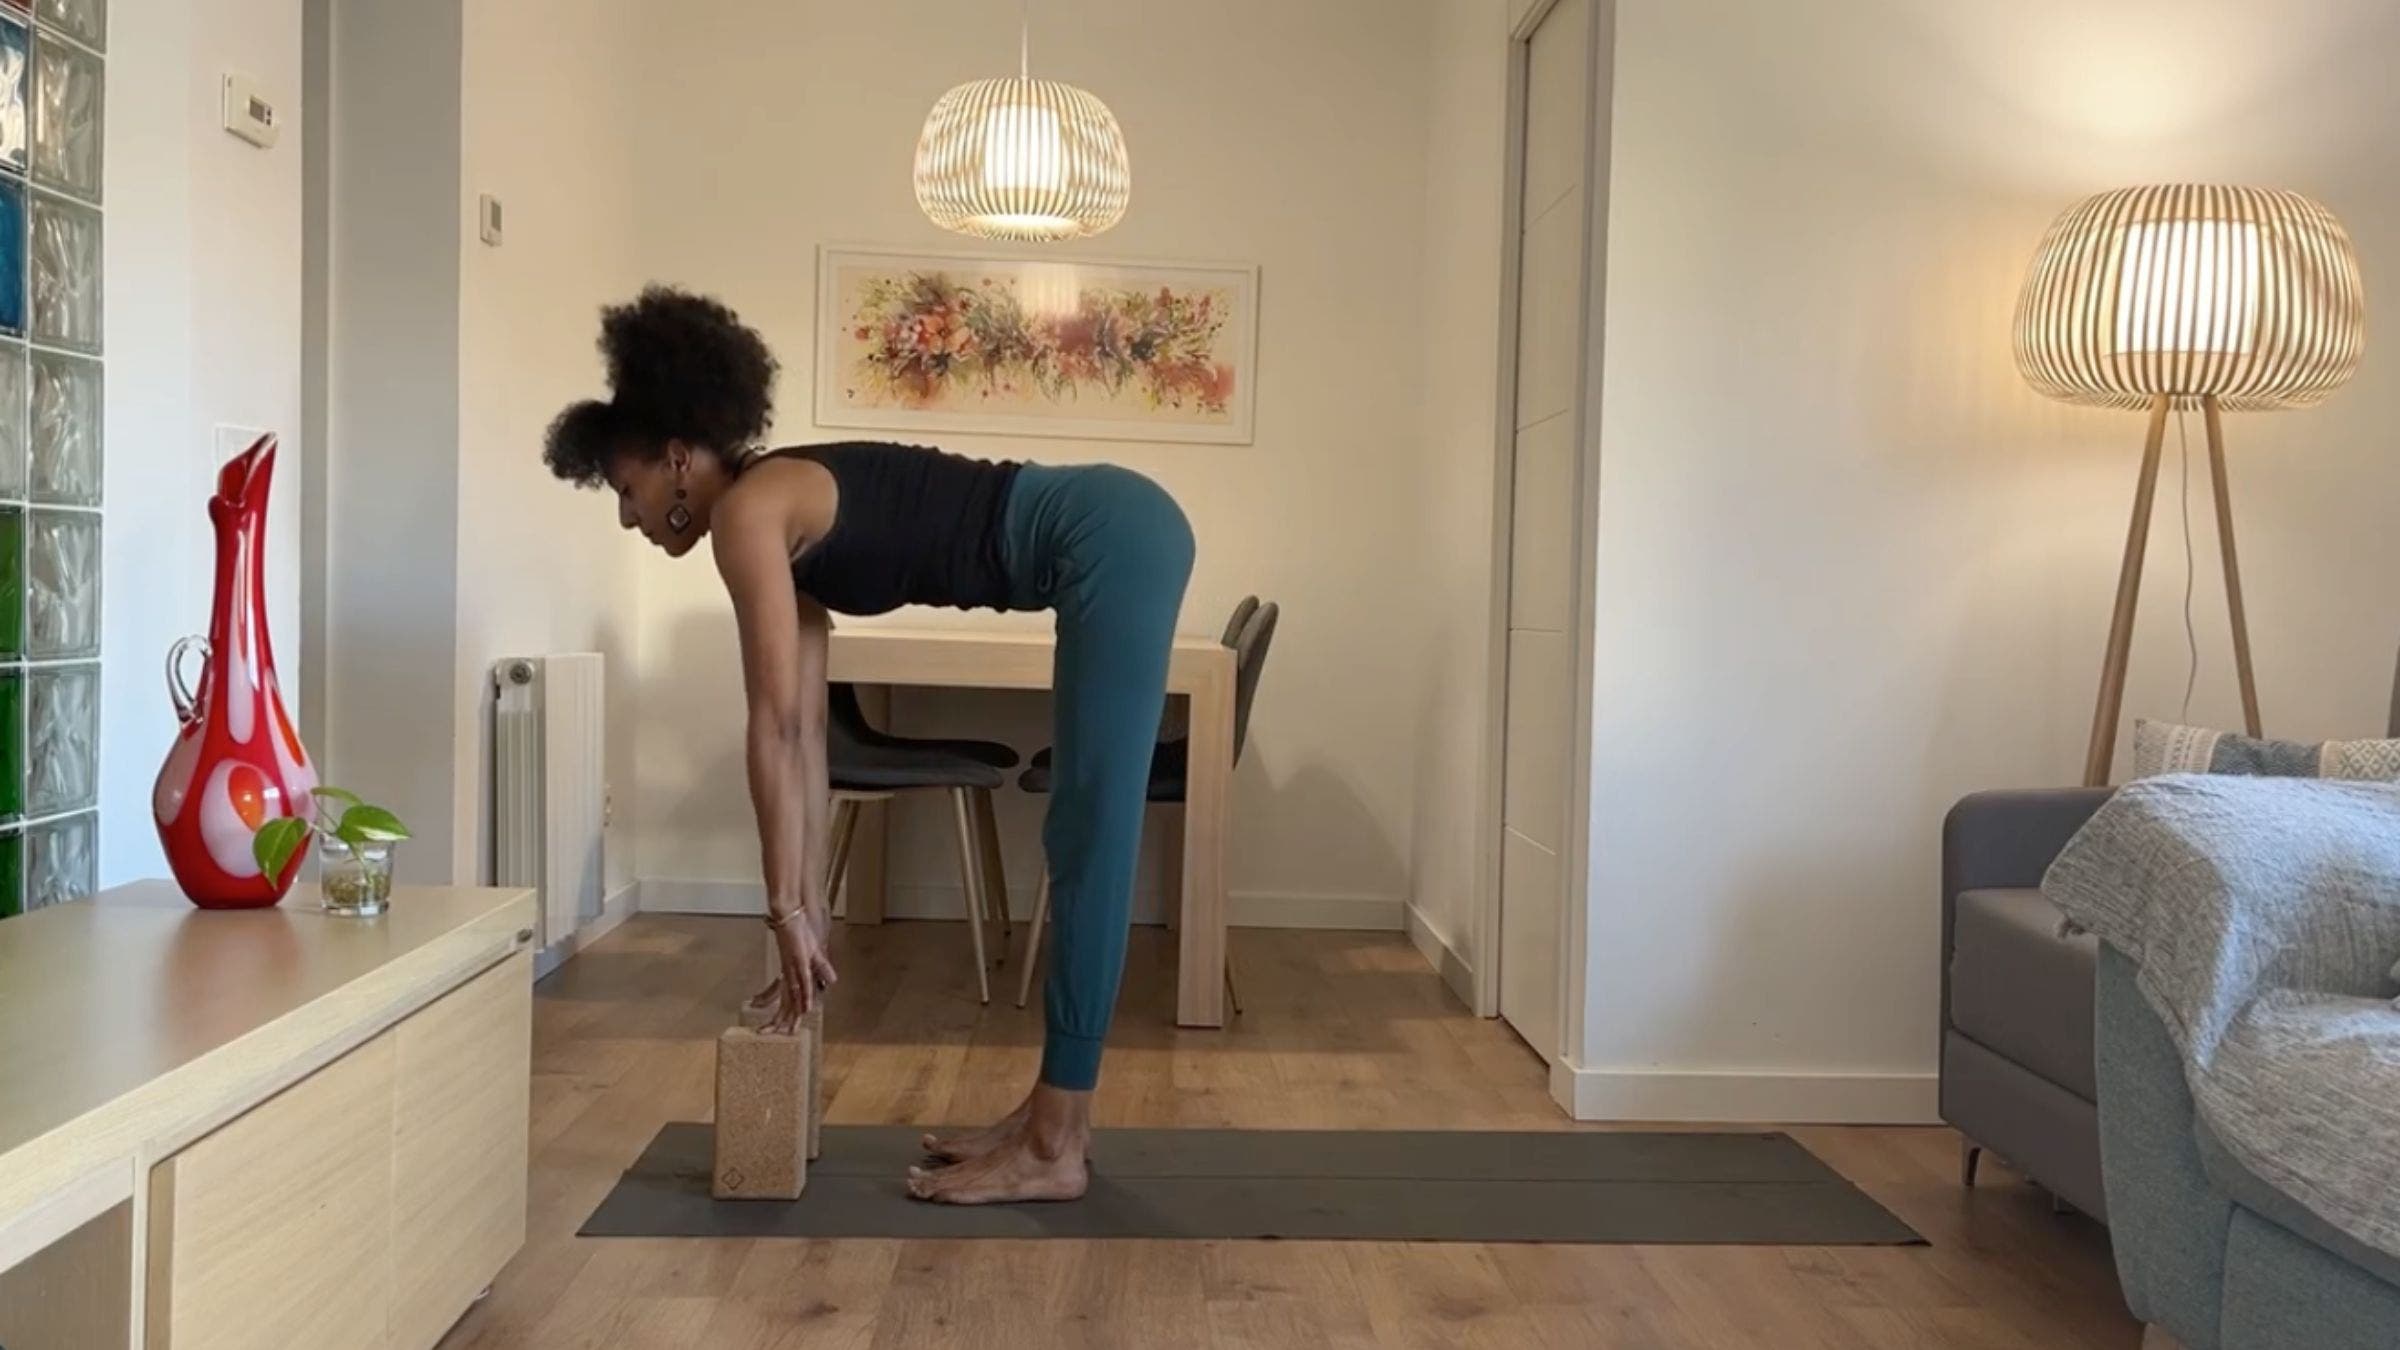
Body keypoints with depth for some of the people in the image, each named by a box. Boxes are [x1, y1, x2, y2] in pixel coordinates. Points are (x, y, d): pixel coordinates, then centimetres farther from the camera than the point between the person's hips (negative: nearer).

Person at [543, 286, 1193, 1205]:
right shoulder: (789, 531, 18)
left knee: (1092, 851, -7)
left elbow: (774, 726, -11)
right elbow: (805, 734, 19)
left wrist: (785, 909, -6)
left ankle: (1054, 1149, 1)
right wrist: (811, 903, 20)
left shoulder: (746, 511, -8)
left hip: (1113, 541, -10)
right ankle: (1050, 1118, 19)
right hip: (1115, 541, 10)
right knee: (1079, 847, 11)